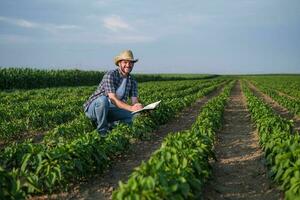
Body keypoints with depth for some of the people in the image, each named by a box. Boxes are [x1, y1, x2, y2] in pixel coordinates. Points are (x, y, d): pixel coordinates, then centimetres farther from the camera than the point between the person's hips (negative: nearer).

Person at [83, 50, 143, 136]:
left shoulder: (132, 81, 1)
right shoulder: (110, 75, -21)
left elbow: (135, 102, -6)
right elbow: (113, 99, -30)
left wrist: (141, 109, -30)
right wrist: (131, 108, -43)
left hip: (109, 111, 6)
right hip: (92, 108, -5)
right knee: (103, 99, -40)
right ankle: (102, 131, -17)